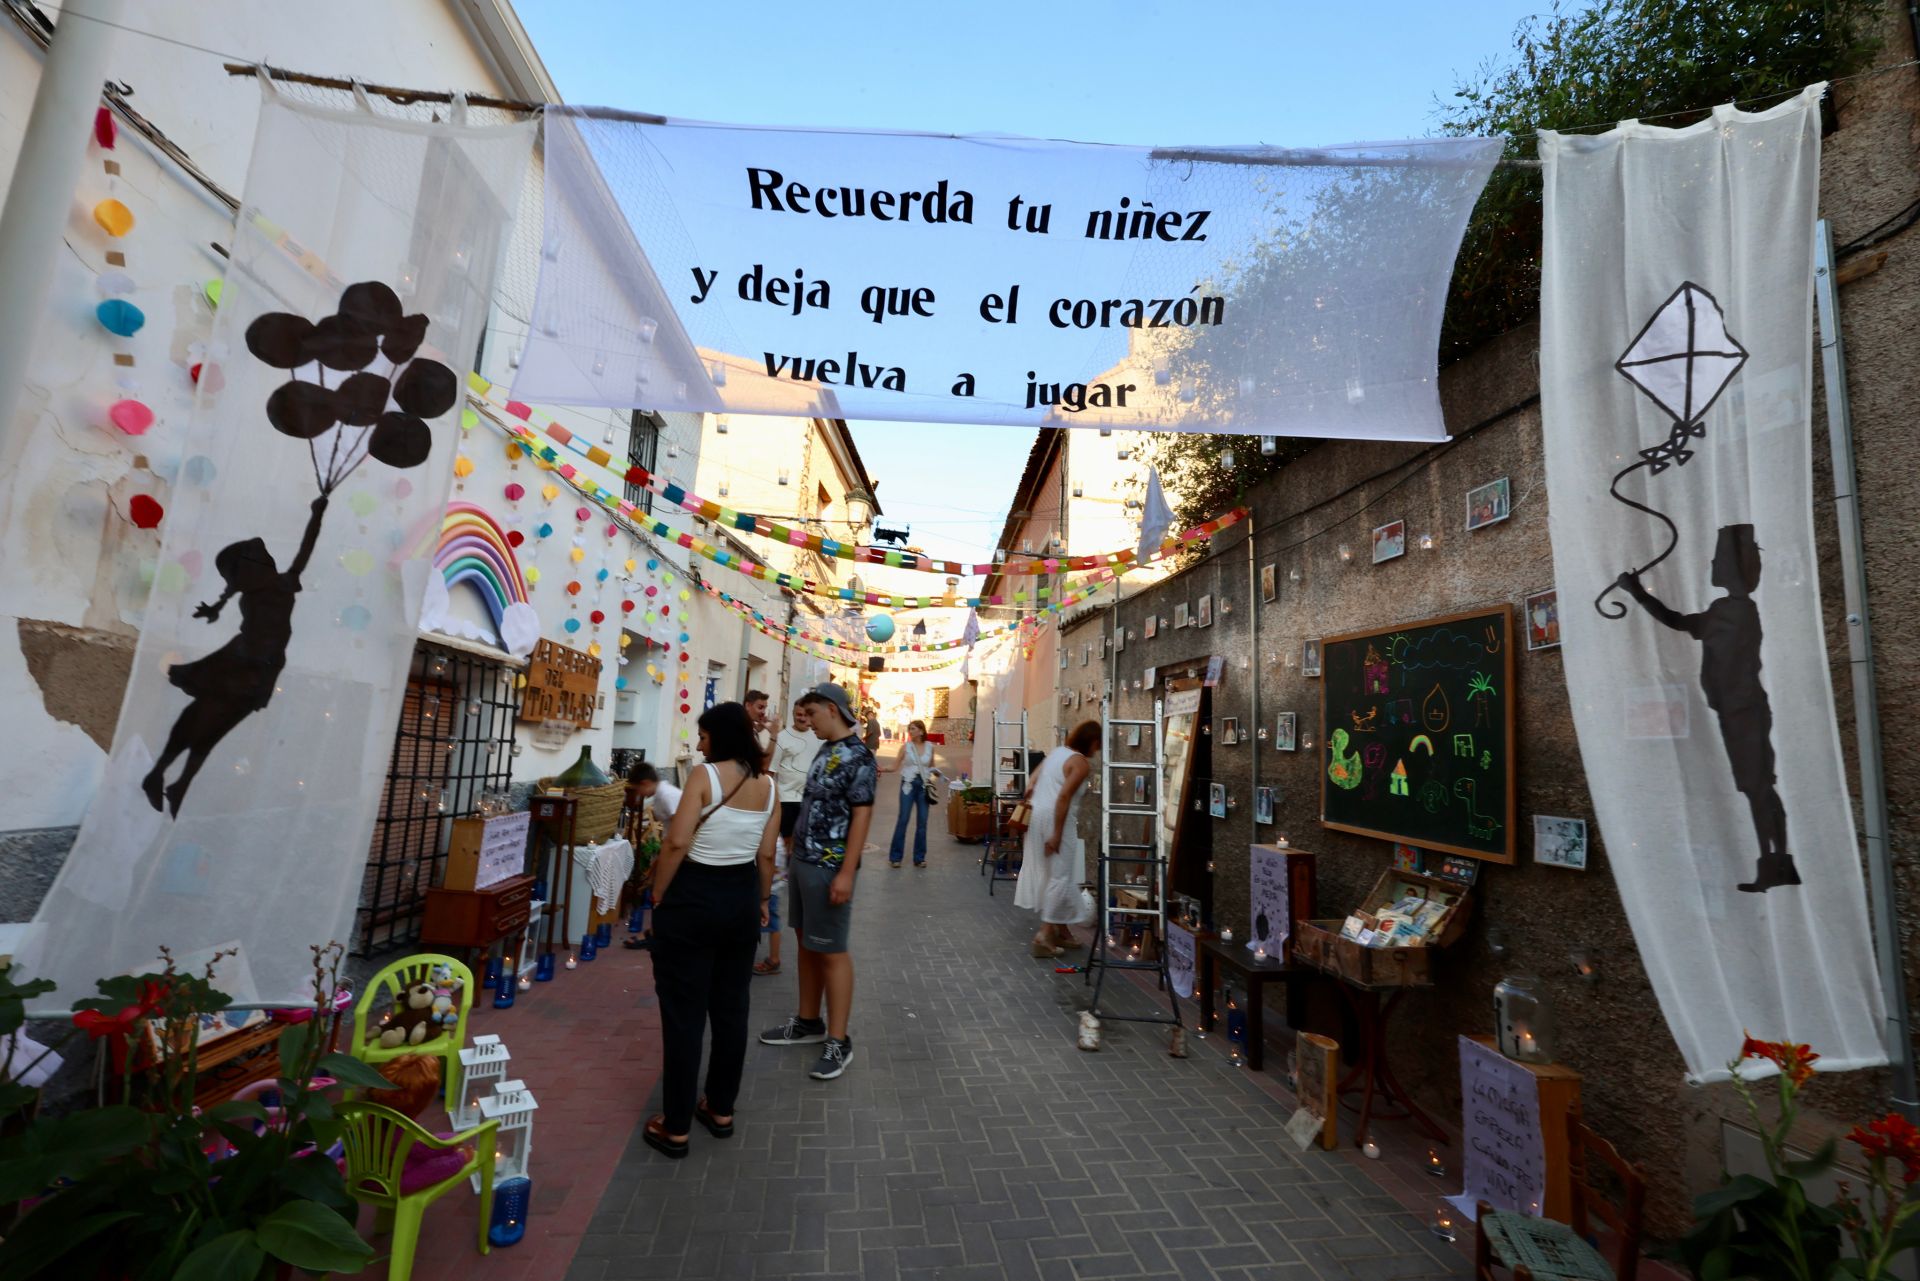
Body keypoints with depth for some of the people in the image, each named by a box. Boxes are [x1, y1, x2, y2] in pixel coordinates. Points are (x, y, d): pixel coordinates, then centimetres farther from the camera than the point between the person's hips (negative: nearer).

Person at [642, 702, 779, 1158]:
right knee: (731, 1008, 17)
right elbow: (766, 855, 4)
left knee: (684, 1012, 7)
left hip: (693, 897, -5)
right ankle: (721, 1110, 32)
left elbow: (677, 843, -19)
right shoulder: (767, 784, 1)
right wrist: (762, 901, 17)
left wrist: (658, 898, -5)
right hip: (741, 897, 5)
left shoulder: (705, 775, -15)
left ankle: (675, 1127, 19)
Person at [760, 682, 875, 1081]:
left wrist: (846, 873, -23)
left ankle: (838, 1041, 12)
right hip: (803, 860, 9)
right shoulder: (825, 751, 10)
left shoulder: (857, 756, -17)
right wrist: (796, 852, 19)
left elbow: (861, 816, -20)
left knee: (831, 952, 0)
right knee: (806, 943, 18)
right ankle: (808, 1022, 33)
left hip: (829, 867, -9)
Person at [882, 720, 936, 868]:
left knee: (922, 822, 6)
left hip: (924, 786, 2)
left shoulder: (929, 747, 5)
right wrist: (882, 769, -19)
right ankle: (895, 857, 8)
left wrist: (933, 774, -3)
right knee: (902, 820, -3)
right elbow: (895, 767, -3)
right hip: (908, 785, -2)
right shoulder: (905, 746, -2)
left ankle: (919, 857, 17)